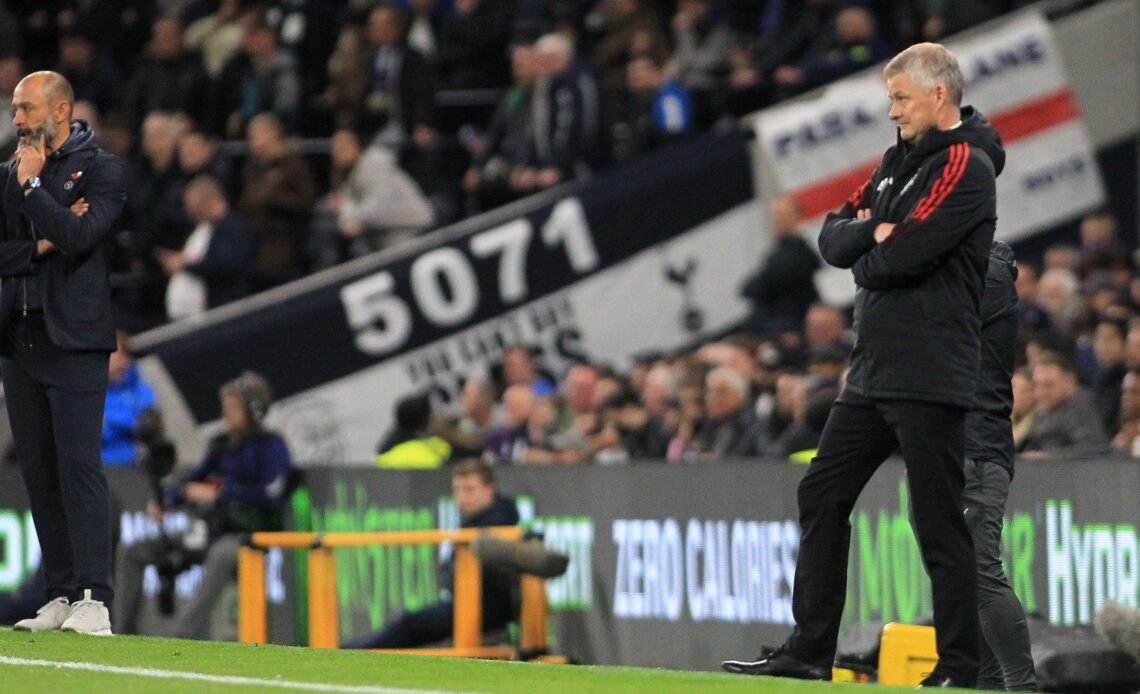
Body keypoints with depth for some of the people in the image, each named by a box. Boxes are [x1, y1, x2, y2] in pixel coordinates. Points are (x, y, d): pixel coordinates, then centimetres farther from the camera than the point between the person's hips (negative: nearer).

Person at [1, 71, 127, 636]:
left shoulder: (103, 171, 1)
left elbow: (77, 236, -15)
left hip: (75, 341, -6)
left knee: (79, 467, -13)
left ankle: (93, 600, -17)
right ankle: (61, 595, 9)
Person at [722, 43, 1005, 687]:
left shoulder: (965, 168, -10)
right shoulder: (901, 159, 18)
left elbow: (902, 258, -20)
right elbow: (833, 239, 13)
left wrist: (865, 255, 1)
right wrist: (871, 234, -8)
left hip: (927, 378, -10)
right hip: (874, 368, 10)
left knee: (940, 525, -7)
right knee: (823, 496, 10)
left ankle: (959, 668, -3)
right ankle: (810, 651, 15)